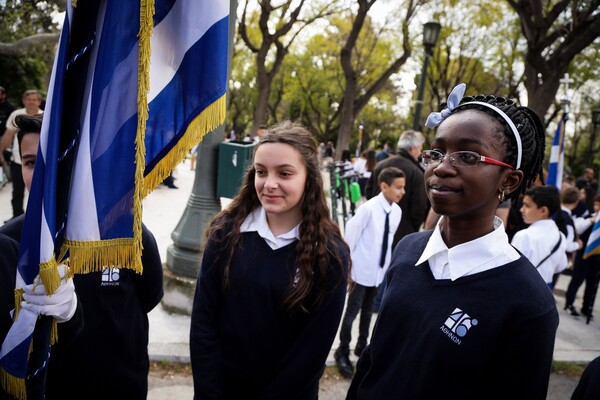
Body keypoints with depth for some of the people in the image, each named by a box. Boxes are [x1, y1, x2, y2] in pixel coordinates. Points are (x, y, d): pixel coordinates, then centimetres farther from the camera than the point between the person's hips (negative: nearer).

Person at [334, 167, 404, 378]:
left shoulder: (397, 211, -3)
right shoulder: (369, 208, -23)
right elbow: (350, 236, -16)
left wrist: (386, 264, 13)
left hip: (379, 270, 6)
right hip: (362, 270, -6)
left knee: (368, 310, 20)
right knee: (352, 311, 3)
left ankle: (362, 346, 38)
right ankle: (343, 352, 20)